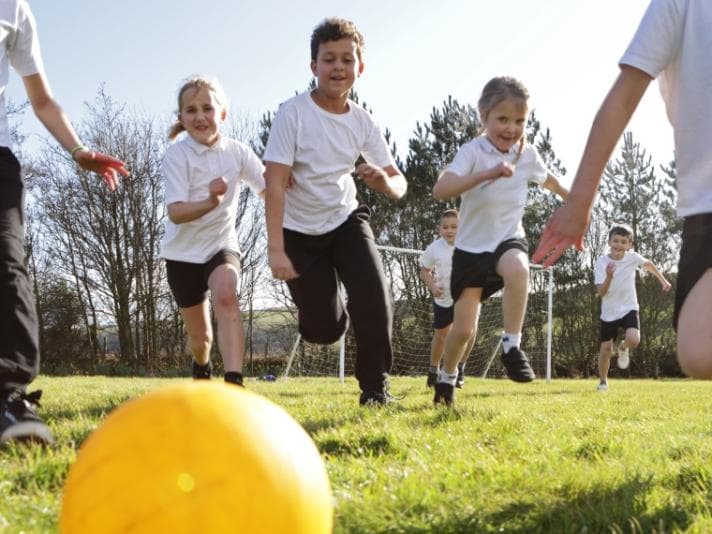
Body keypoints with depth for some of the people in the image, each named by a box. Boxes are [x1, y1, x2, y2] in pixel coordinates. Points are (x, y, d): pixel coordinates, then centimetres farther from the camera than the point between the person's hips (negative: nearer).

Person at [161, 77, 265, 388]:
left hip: (221, 244, 1)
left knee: (226, 296, -32)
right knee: (198, 333, 9)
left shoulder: (237, 152, -5)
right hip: (184, 251, -1)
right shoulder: (177, 155, -16)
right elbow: (175, 212, -25)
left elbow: (268, 190, -11)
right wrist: (210, 202, -45)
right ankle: (202, 366, 46)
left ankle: (234, 383, -39)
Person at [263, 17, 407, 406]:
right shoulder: (292, 114, -19)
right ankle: (320, 292, 34)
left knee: (374, 297, -21)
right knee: (324, 329, -5)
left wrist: (386, 183, -30)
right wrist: (276, 249, -29)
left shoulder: (362, 121, -7)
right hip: (299, 230, -3)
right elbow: (274, 183, -23)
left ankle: (375, 386, -3)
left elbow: (398, 182, -4)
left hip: (346, 218, 3)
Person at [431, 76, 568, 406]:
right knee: (464, 329, -1)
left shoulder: (528, 154, -4)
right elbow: (440, 189, -36)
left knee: (517, 268, -37)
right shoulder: (473, 152, -19)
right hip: (471, 247, -2)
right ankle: (447, 376, 29)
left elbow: (547, 179, 20)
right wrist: (488, 173, -47)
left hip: (508, 240, 2)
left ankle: (511, 346, -25)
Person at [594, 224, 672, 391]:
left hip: (629, 308, 0)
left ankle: (623, 348, 13)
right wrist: (609, 277, -38)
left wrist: (663, 280, 19)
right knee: (606, 349, 2)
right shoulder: (601, 262, -15)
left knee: (634, 339, -25)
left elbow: (648, 264, 14)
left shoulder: (633, 257, -10)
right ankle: (603, 381, 26)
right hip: (609, 312, 0)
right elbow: (601, 292, -21)